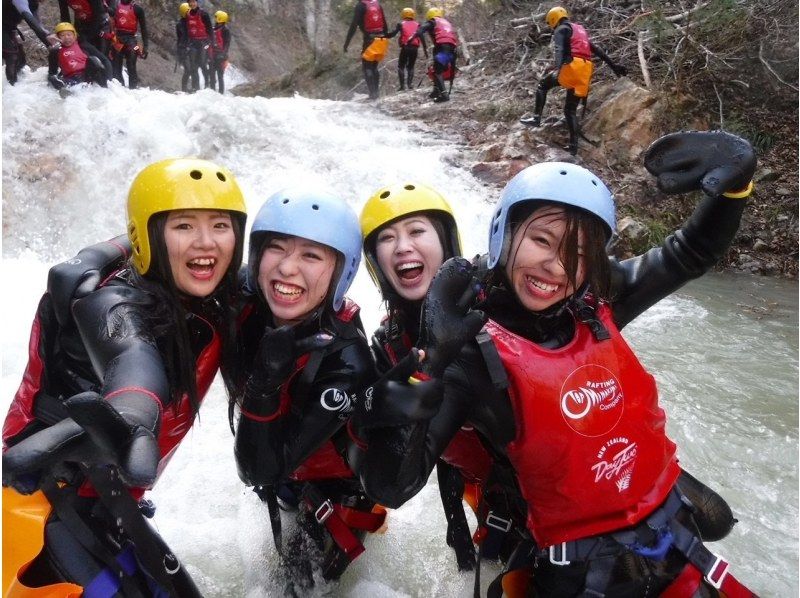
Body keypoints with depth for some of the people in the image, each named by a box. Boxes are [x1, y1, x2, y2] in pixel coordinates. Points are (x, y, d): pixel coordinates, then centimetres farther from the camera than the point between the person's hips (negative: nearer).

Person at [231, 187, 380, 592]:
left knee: (304, 573, 13)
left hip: (336, 484, -4)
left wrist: (265, 382, -48)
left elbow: (263, 471, -36)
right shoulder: (246, 307, -23)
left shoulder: (346, 358, -37)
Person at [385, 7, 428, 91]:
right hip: (415, 48, 2)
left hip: (405, 47, -2)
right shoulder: (417, 25, 14)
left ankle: (402, 85, -3)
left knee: (401, 66, 10)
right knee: (411, 66, 16)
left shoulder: (401, 24, 8)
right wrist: (425, 49, 7)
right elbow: (422, 38, 7)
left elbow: (393, 33, -3)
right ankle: (409, 83, -1)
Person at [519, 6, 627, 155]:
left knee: (543, 84, 15)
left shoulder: (561, 29, 5)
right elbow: (597, 50, 27)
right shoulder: (580, 30, 29)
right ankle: (573, 145, 2)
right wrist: (613, 66, 26)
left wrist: (557, 66, -33)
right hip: (585, 72, 7)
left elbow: (558, 49, -16)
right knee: (571, 110, 11)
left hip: (572, 67, -7)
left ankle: (536, 118, 3)